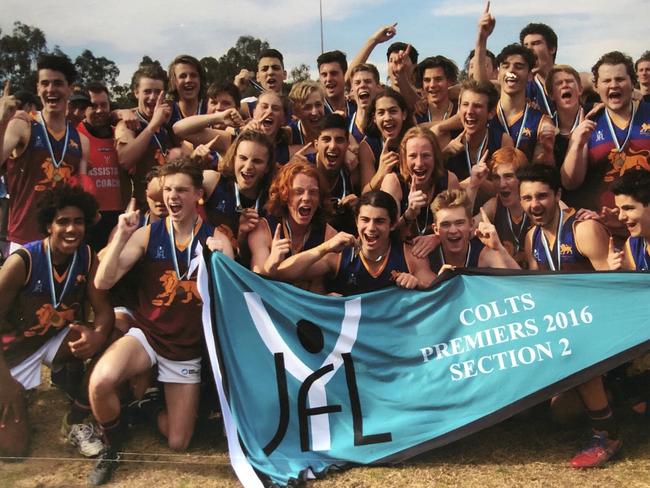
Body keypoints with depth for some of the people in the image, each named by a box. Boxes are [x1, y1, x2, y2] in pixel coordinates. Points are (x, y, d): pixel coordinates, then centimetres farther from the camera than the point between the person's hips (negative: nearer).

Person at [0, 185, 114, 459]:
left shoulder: (87, 258, -13)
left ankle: (75, 422, -6)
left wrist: (99, 334, -38)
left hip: (59, 338, 4)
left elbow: (103, 308, -13)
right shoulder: (22, 262, -25)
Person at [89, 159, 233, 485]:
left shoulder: (216, 240, -8)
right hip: (146, 335, 0)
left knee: (177, 444, 5)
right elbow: (103, 283, -13)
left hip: (188, 349, 1)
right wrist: (122, 235, -24)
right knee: (100, 381, -33)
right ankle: (112, 443, 0)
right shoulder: (147, 234, -7)